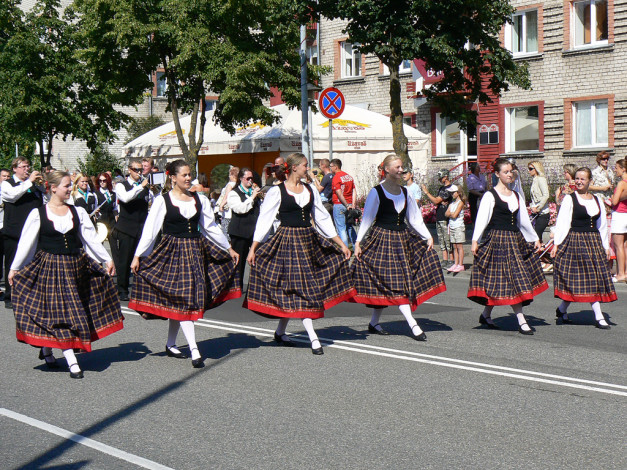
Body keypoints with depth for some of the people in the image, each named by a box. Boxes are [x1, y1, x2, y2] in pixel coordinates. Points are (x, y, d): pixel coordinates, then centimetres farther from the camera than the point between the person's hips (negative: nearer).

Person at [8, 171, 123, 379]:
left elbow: (91, 238, 7)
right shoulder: (38, 213, -4)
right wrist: (14, 268, 2)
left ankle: (46, 349, 30)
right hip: (49, 267, -4)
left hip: (75, 267, 4)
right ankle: (72, 362, -4)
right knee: (61, 313, -5)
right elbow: (26, 243, 0)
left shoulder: (78, 212, 5)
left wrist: (107, 259, 3)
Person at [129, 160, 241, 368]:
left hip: (195, 252, 4)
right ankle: (194, 351, -11)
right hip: (172, 252, -4)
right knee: (182, 300, -8)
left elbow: (210, 227, 17)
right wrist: (138, 256, -10)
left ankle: (170, 345, 24)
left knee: (177, 302, 10)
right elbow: (149, 230, -5)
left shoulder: (200, 200, 8)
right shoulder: (162, 201, -4)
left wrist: (229, 248, 19)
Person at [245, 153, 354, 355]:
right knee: (300, 288, -7)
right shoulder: (276, 192, -5)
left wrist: (341, 244, 11)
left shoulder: (310, 190, 11)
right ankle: (313, 338, -8)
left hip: (309, 241, 6)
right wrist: (253, 248, -10)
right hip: (287, 241, -6)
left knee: (292, 290, 7)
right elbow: (264, 220, -5)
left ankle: (280, 331, 23)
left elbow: (323, 219, 14)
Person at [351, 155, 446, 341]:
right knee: (396, 283, -9)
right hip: (382, 240, -6)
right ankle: (413, 325, -14)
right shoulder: (376, 192, -5)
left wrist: (428, 236, 1)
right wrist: (358, 241, -10)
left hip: (403, 238, 6)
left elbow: (415, 218, 12)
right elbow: (367, 219, -3)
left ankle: (374, 323, 13)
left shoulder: (405, 192, 11)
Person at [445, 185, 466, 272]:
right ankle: (456, 264, 8)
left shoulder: (460, 203, -7)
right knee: (454, 247, 7)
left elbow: (454, 215, -15)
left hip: (459, 227, -7)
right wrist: (452, 213, -9)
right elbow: (446, 214, 7)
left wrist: (450, 213, 3)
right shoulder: (452, 203, 16)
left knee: (459, 246, -5)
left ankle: (461, 265, -5)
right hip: (452, 227, 7)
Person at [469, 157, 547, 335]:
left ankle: (486, 314, 21)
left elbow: (523, 220, 21)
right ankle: (522, 322, -7)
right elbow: (482, 219, -12)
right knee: (511, 280, -8)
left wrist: (535, 238, 24)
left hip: (515, 240, 7)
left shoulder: (516, 196, 14)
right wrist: (475, 240, -22)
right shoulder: (490, 195, -5)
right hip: (497, 239, -7)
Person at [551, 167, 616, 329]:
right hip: (574, 241, -5)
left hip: (594, 242, 6)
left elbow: (602, 225, 17)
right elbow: (562, 222, -5)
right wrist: (556, 244, -12)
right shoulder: (569, 199, -2)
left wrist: (605, 246, 14)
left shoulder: (597, 200, 13)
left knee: (596, 277, 3)